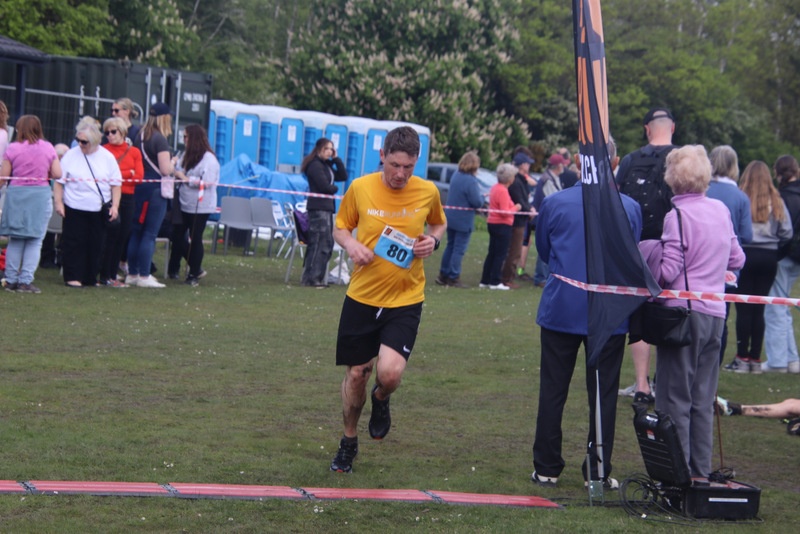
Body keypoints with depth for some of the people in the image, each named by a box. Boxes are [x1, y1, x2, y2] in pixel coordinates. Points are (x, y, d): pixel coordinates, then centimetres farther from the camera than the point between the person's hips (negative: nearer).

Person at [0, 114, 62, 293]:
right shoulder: (48, 148, -1)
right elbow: (57, 174, -1)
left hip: (16, 195, 1)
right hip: (41, 195, -1)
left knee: (15, 240, 11)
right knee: (35, 240, 2)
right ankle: (26, 280, -4)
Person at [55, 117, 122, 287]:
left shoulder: (107, 157, 1)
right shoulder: (71, 155, -2)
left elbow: (116, 184, 4)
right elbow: (59, 181, 1)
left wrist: (115, 206, -4)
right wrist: (58, 202, -6)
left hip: (99, 210, 1)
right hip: (75, 208, -1)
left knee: (96, 245, 6)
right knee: (74, 243, -2)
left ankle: (91, 278, 16)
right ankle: (73, 277, 4)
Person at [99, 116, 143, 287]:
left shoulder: (134, 152, 8)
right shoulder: (104, 150, 0)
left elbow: (139, 177, -1)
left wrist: (118, 175, -9)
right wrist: (128, 174, -11)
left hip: (127, 198, 4)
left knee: (122, 238, 6)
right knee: (110, 237, -5)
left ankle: (113, 275, 14)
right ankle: (104, 276, 1)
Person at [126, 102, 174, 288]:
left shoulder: (140, 137, 10)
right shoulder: (160, 140, -13)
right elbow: (165, 170, -16)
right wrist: (173, 162, 2)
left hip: (140, 187, 8)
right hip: (156, 189, -8)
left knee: (136, 232, 11)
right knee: (150, 234, -5)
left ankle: (132, 274, 16)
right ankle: (144, 276, -4)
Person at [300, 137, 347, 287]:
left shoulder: (327, 165, 20)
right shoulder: (315, 165, -10)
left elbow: (343, 177, 14)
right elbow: (325, 186, -17)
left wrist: (336, 159, 8)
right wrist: (335, 189, 3)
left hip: (327, 207, 10)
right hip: (318, 208, -10)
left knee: (327, 244, 10)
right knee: (320, 244, -12)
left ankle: (314, 277, 13)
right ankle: (311, 278, -10)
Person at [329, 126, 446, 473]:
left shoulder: (428, 192, -5)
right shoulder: (360, 188, -6)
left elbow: (439, 224, 16)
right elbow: (341, 227, 9)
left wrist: (433, 241, -6)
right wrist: (351, 244, -13)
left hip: (405, 300, -1)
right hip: (361, 297, 1)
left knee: (389, 373, -19)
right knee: (356, 374, 9)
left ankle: (381, 400, 19)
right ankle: (348, 443, 33)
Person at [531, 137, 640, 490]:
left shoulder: (554, 204, -7)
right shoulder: (630, 208, -6)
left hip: (560, 311, 0)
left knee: (552, 391, 9)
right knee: (603, 394, 7)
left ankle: (547, 468, 14)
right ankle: (598, 471, 10)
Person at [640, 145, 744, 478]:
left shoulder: (678, 215, -12)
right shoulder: (721, 210, 7)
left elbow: (668, 271, -15)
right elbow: (736, 260, 15)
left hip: (683, 312, -6)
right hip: (715, 313, 6)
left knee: (675, 399, 0)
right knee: (703, 400, 12)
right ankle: (701, 473, 16)